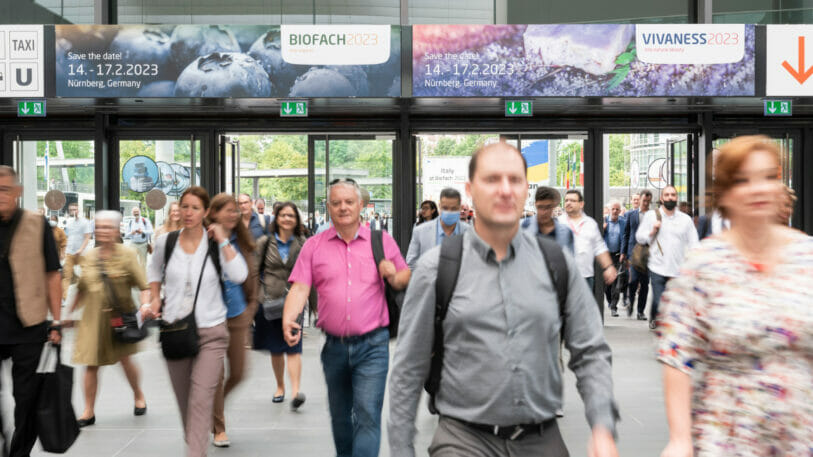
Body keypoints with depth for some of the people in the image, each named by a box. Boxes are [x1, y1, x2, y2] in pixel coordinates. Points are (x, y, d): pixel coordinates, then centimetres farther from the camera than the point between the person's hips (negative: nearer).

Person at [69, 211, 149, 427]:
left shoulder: (127, 254, -5)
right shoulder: (88, 257, 6)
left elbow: (144, 286, -9)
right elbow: (82, 290, 17)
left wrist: (144, 306, -25)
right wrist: (69, 313, 17)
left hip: (121, 316, -3)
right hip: (93, 317, 3)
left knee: (124, 359, 2)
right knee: (91, 364, 1)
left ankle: (138, 396, 29)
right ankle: (89, 411, 13)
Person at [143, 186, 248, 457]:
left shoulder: (216, 244, -3)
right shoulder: (165, 242, 3)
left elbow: (239, 276, -18)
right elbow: (154, 272, 22)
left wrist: (223, 241, -17)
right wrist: (155, 300, 8)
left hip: (211, 333, -3)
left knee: (201, 400, -13)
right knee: (184, 401, 15)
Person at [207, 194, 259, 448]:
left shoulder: (242, 242, 6)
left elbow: (252, 274, 14)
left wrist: (252, 305, 10)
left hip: (238, 315, 5)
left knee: (238, 373, 9)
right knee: (216, 375, 3)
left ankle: (216, 403, 39)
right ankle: (219, 428, 20)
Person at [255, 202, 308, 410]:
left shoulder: (303, 244, 3)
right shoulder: (265, 243, 4)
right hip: (269, 301, 2)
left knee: (293, 346, -11)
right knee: (275, 349, 11)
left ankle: (295, 391, -15)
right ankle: (280, 387, 28)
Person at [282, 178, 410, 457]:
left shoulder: (383, 241, 3)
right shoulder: (314, 246, 3)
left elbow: (406, 276, 11)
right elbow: (299, 288, -5)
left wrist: (394, 278, -12)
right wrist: (288, 320, -22)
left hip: (373, 345, -2)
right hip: (334, 345, 3)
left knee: (368, 415, -10)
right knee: (340, 416, 19)